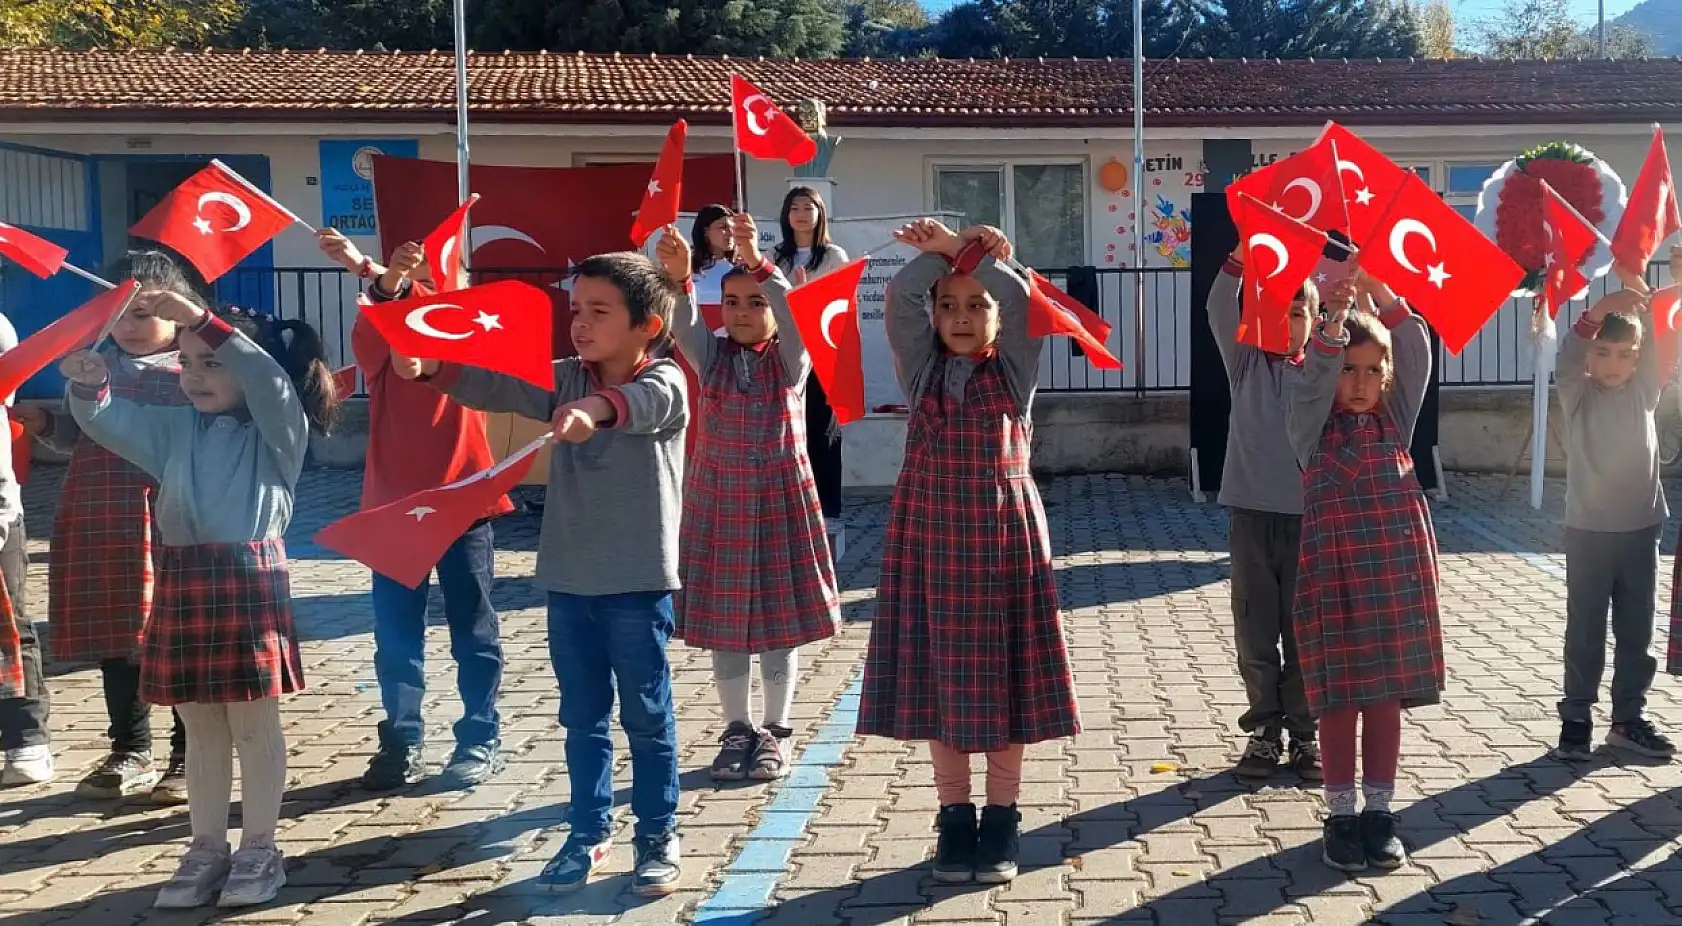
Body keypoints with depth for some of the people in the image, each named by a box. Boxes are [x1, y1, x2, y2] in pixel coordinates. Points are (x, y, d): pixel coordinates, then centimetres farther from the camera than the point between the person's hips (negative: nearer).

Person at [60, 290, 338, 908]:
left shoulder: (279, 429, -4)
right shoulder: (175, 428, 12)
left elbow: (270, 381, -22)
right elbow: (109, 422, 6)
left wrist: (205, 319, -29)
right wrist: (88, 386, -17)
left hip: (249, 583, -5)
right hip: (183, 584, 5)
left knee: (254, 725, 4)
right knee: (202, 729, 14)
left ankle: (259, 848, 15)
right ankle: (207, 847, 23)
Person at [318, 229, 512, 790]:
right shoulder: (376, 336, 4)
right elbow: (372, 333, -21)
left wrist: (369, 270, -38)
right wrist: (386, 280, -43)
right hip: (394, 500, 2)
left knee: (473, 628, 6)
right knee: (395, 632, 7)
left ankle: (481, 740, 16)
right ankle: (402, 743, 17)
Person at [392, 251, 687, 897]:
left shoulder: (664, 382, -10)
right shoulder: (567, 380, 6)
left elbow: (643, 401, -33)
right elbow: (497, 385, -6)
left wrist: (596, 407, -56)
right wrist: (428, 366, -25)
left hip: (638, 582, -5)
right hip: (568, 579, 5)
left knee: (647, 717, 7)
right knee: (582, 717, 14)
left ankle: (658, 837, 20)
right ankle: (587, 832, 26)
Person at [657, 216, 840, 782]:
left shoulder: (791, 359, -4)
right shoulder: (712, 356, 2)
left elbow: (793, 314, -25)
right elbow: (684, 326, -19)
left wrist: (758, 264, -41)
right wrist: (678, 277, -39)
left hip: (779, 496, -2)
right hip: (719, 497, 2)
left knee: (780, 615, 4)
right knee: (723, 617, 7)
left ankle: (774, 732, 17)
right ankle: (738, 729, 21)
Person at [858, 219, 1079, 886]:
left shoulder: (1015, 367, 5)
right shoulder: (922, 367, 8)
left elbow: (1019, 297, -12)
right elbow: (899, 295, -6)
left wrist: (971, 251, -5)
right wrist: (945, 249, -3)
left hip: (1004, 525, -1)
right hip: (932, 527, 1)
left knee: (1004, 667, 2)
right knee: (938, 667, 3)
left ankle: (1002, 814, 12)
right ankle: (953, 812, 12)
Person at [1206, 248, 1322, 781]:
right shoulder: (1246, 363, 4)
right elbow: (1219, 310, -9)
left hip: (1308, 515, -1)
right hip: (1251, 512, 1)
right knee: (1255, 631, 6)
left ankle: (1304, 731, 16)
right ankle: (1265, 728, 18)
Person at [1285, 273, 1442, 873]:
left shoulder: (1394, 420, 8)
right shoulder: (1311, 423, 0)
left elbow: (1417, 354, -4)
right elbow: (1314, 373, -18)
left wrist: (1380, 292, -14)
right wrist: (1339, 305, -29)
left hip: (1400, 571, 3)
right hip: (1334, 573, -3)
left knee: (1388, 693, 9)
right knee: (1340, 696, 3)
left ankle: (1379, 812, 18)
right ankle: (1340, 815, 13)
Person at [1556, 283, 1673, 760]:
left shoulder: (1644, 389, 4)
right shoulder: (1577, 394, -3)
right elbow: (1568, 357, -22)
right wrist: (1599, 311, -39)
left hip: (1642, 528, 3)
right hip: (1588, 530, -3)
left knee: (1637, 630, 9)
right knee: (1585, 630, 4)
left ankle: (1630, 717, 20)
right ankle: (1576, 718, 11)